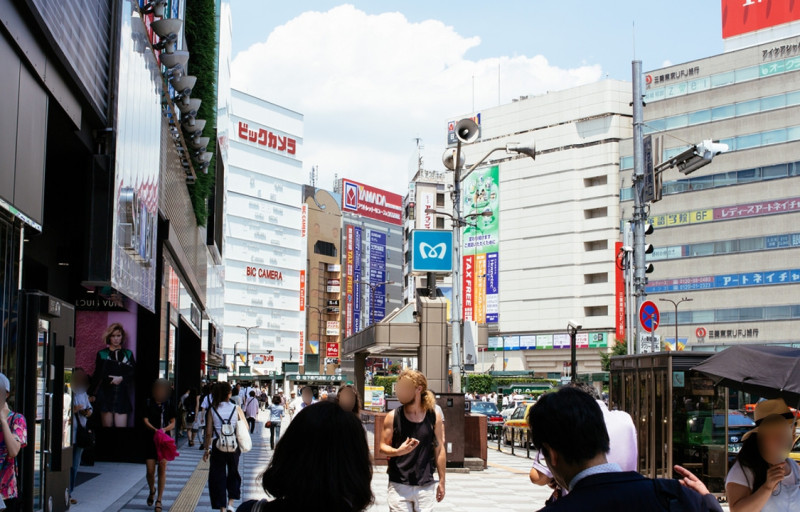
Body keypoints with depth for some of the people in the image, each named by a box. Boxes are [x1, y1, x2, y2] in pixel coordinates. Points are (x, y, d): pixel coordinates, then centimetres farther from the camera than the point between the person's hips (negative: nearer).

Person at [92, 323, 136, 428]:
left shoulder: (128, 354, 13)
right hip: (105, 394, 0)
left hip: (121, 394, 1)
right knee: (107, 424, -1)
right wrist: (94, 394, 0)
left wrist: (121, 378, -11)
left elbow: (133, 372, 5)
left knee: (121, 425, -7)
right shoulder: (102, 354, 9)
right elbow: (97, 375, 7)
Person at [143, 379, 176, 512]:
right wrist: (155, 430, -25)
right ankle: (152, 491, 30)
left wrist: (164, 429, -18)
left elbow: (173, 423, 4)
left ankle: (159, 500, 3)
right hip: (150, 440, -1)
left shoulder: (168, 405, 5)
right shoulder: (148, 404, 0)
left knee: (162, 468, -6)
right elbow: (145, 421, -6)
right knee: (150, 470, -3)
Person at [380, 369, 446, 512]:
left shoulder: (434, 416, 0)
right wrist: (398, 451, -19)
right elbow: (383, 446, 3)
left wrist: (442, 482, 7)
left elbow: (439, 450, 6)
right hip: (399, 485, -1)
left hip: (426, 486, 1)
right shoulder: (393, 417, -2)